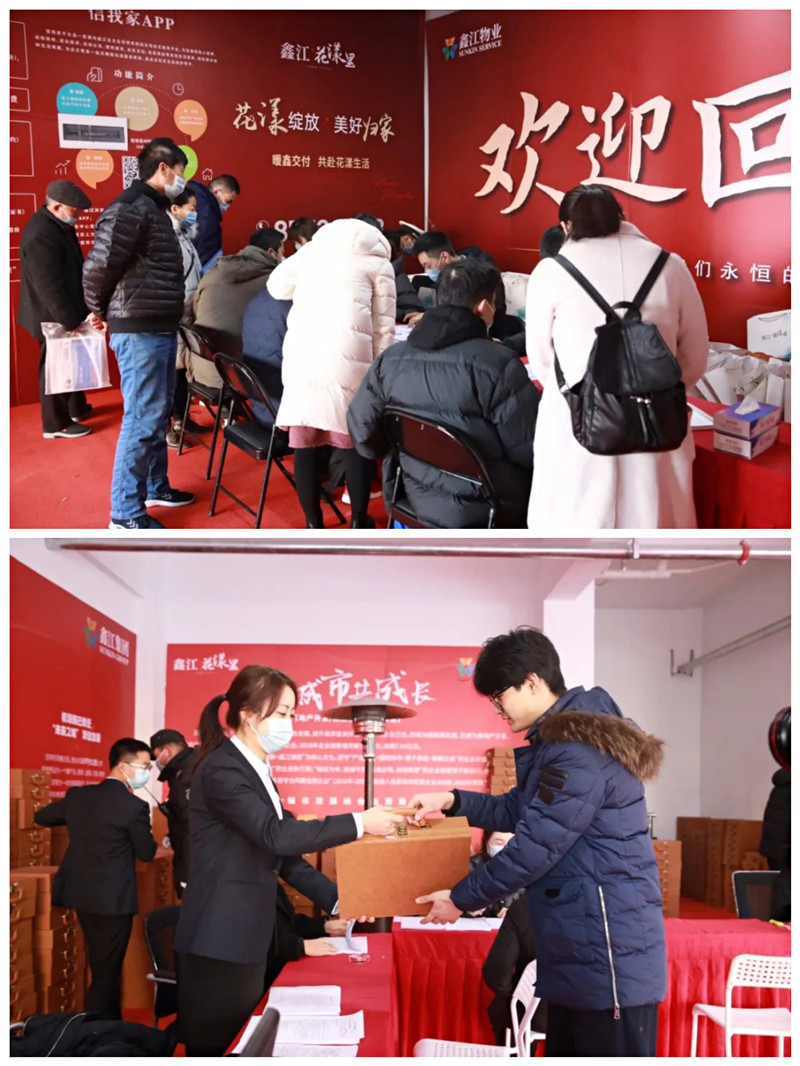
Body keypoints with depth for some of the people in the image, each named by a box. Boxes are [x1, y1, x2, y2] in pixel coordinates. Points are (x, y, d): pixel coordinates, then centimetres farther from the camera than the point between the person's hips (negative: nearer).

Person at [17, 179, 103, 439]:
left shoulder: (58, 225, 6)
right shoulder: (41, 234, -27)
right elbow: (49, 286, -28)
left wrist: (80, 313, 16)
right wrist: (72, 320, -26)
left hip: (65, 312, 10)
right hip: (53, 316, -10)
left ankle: (75, 408, 36)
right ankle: (56, 424, 11)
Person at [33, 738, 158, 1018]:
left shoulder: (77, 796, 1)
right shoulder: (134, 806, -17)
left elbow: (41, 817, 16)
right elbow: (146, 853, -6)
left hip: (81, 894, 7)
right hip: (114, 900, -7)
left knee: (102, 967, 20)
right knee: (107, 972, 3)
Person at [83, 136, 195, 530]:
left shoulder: (154, 208, 16)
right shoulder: (131, 208, -16)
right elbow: (98, 266, -20)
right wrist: (102, 310, -4)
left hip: (159, 329, 10)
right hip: (140, 332, -10)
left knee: (158, 415, 19)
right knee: (142, 420, -6)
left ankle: (155, 487, 33)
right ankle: (126, 514, 0)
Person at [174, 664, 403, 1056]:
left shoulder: (257, 769, 13)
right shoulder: (221, 769, -17)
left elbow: (276, 852, 16)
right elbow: (275, 836, -26)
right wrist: (360, 823, -24)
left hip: (247, 940, 9)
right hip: (219, 943, -9)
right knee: (217, 1049, -3)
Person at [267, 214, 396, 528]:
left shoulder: (314, 248, 24)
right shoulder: (379, 262, 16)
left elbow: (276, 286, 28)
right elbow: (382, 328, 9)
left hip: (300, 351, 3)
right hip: (347, 355, -2)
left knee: (304, 437, 8)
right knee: (355, 436, 10)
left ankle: (313, 524, 14)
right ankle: (358, 520, 17)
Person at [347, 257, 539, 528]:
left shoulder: (392, 358, -3)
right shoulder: (498, 364, -20)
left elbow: (363, 434, 4)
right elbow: (531, 450, -17)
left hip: (416, 498, 6)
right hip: (484, 512, -6)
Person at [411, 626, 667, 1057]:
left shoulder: (579, 749, -21)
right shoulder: (563, 739, 15)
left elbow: (535, 846, -21)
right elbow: (520, 811, 25)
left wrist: (461, 898, -10)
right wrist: (453, 801, 12)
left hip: (608, 955, -11)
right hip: (579, 949, 11)